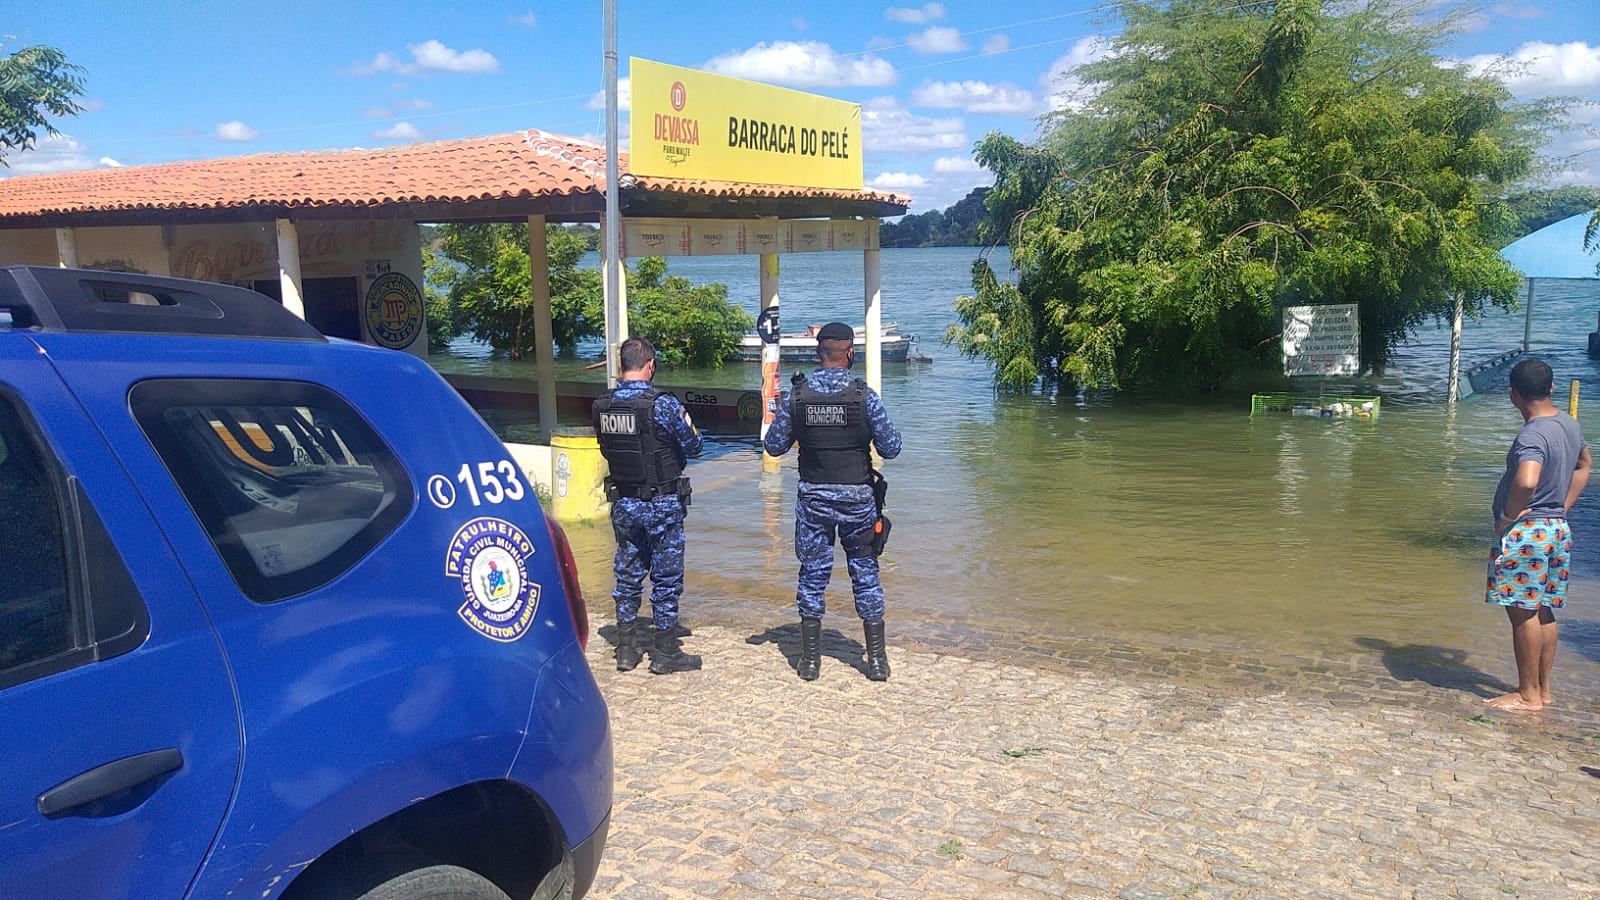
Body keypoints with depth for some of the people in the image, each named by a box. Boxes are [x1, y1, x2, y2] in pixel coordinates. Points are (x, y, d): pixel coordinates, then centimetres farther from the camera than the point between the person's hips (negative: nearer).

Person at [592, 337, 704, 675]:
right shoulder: (662, 403, -19)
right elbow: (693, 446, -9)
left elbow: (607, 449, 9)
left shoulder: (602, 405, -2)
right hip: (662, 504, -5)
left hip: (623, 503, 5)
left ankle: (626, 648, 23)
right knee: (666, 577, 6)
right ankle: (665, 652, 14)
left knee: (628, 574, 16)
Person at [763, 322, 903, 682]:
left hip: (813, 497, 1)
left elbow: (774, 446, 2)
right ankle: (877, 660, 15)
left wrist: (779, 416, 19)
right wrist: (890, 429, 14)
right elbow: (890, 448, -7)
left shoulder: (795, 396, -5)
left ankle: (810, 660, 16)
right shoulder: (864, 395, -10)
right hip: (857, 497, -1)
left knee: (812, 574, 11)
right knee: (866, 574, 10)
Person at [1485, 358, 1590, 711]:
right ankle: (1543, 689, 25)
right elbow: (1583, 465, 27)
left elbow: (1526, 482, -39)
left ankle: (1529, 695, 6)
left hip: (1526, 532, -10)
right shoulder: (1569, 424, 9)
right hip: (1557, 530, 10)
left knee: (1522, 612, -1)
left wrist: (1508, 516, -22)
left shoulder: (1532, 435, -22)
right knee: (1544, 613, 16)